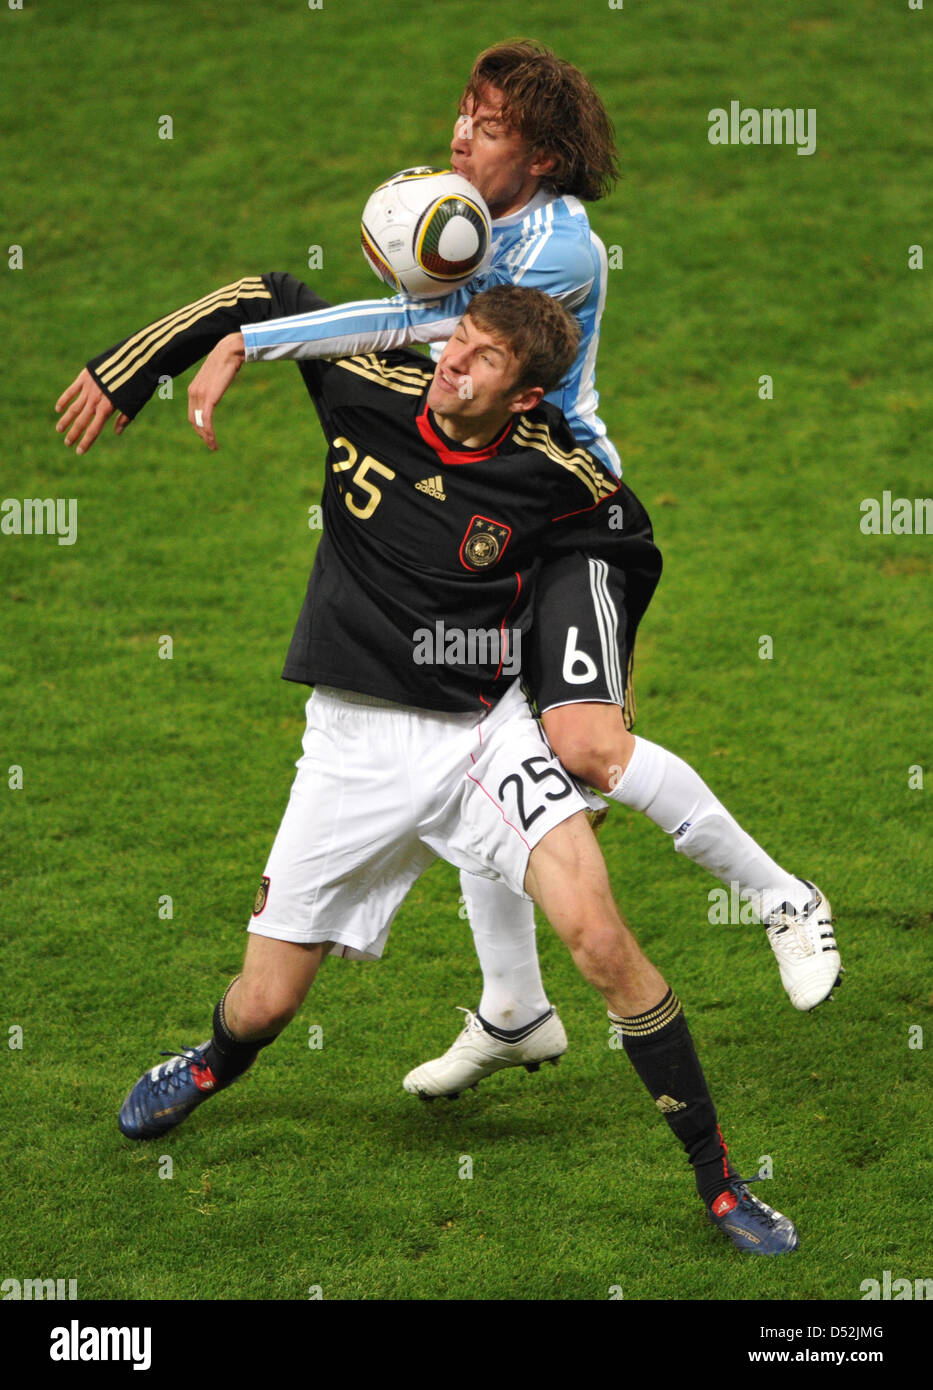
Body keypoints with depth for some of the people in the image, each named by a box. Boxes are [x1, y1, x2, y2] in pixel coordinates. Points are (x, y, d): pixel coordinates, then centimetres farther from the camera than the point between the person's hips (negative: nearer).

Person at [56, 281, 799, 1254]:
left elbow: (632, 550, 9)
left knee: (598, 937, -21)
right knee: (264, 1003, 4)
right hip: (356, 743, 2)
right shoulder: (369, 386, -9)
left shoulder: (559, 474, -12)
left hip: (486, 727, -2)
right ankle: (214, 1065, 44)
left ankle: (717, 1180, -8)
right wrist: (117, 374, 9)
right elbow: (268, 297, 8)